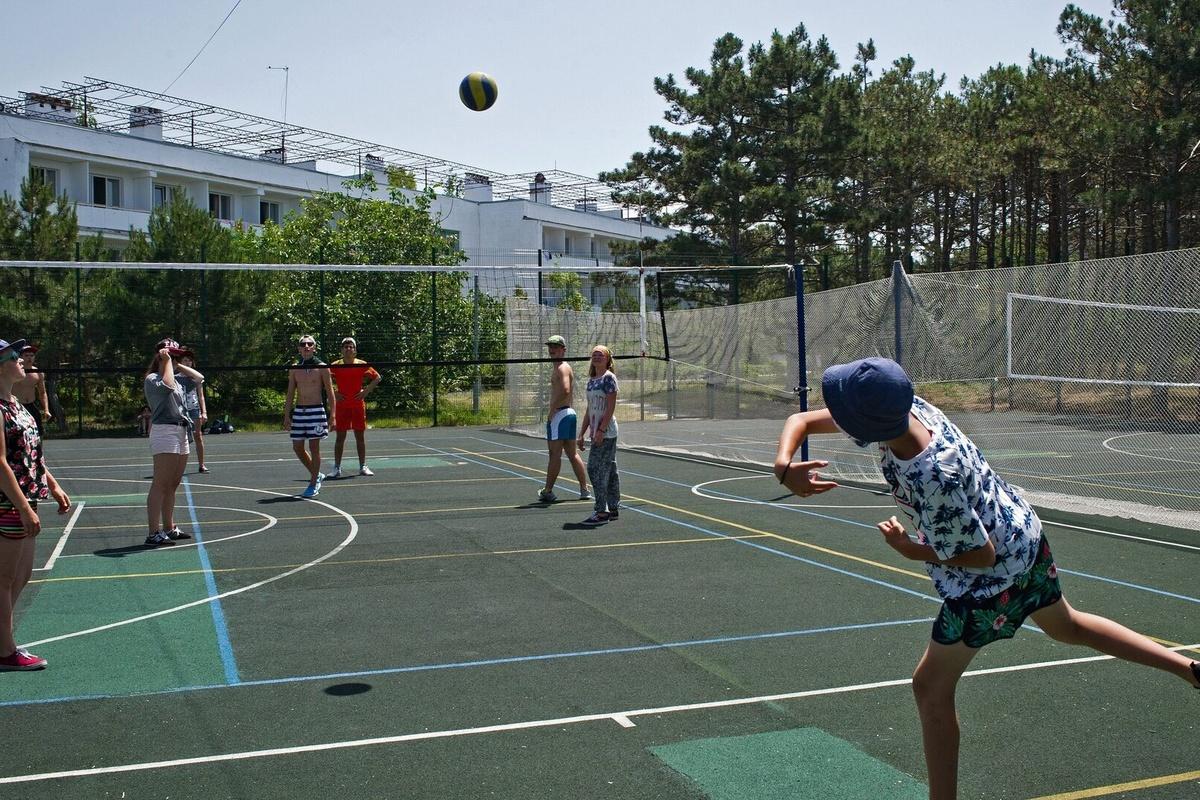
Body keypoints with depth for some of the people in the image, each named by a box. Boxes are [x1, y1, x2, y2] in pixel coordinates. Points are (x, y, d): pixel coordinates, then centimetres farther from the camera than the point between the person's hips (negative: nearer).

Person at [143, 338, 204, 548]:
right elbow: (167, 386, -27)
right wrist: (167, 361, -14)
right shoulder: (152, 379, -7)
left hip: (181, 432, 9)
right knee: (160, 485, -12)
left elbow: (199, 378, 23)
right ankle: (153, 534, -15)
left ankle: (169, 528, 21)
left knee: (172, 485, 14)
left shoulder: (177, 377, 18)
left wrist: (178, 365, 13)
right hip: (165, 431, -9)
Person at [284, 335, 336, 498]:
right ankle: (316, 475, 25)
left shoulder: (322, 367, -2)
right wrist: (286, 416, 7)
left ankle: (313, 484, 6)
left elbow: (330, 393, -2)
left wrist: (333, 416, -8)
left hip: (316, 410, -4)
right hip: (298, 411, 4)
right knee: (297, 448, 5)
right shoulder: (294, 369, 8)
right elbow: (290, 394, 13)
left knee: (314, 447, -4)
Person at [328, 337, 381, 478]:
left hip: (358, 405, 1)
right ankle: (337, 468, 4)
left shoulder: (362, 365, 0)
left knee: (360, 436, 5)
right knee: (340, 437, 0)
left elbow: (378, 378, 7)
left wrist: (366, 391, -2)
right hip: (342, 406, -1)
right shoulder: (335, 366, -1)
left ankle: (363, 467, 13)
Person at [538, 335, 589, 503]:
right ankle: (584, 490, 10)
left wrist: (551, 411, -21)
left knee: (555, 453, -6)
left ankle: (547, 491, -2)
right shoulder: (558, 368, 20)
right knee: (573, 454, 10)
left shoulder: (562, 368, -12)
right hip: (569, 412, 10)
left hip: (559, 414, -10)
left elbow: (565, 390, -27)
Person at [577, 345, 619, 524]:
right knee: (609, 470, 11)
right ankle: (613, 509, 17)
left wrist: (601, 430, -21)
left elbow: (611, 407, -16)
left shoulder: (608, 378, -10)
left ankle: (601, 512, -8)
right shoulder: (591, 380, 15)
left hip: (606, 431, -9)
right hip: (597, 432, 9)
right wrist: (582, 433, 17)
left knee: (595, 468, -11)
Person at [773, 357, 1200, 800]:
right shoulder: (905, 408, -18)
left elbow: (982, 555, -24)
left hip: (993, 576, -9)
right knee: (1068, 626, 33)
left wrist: (913, 550, -15)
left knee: (931, 688, 4)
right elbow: (801, 421, -11)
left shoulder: (932, 479, -39)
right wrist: (784, 465, -29)